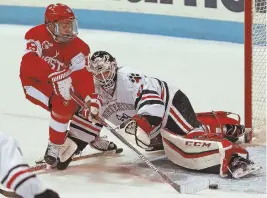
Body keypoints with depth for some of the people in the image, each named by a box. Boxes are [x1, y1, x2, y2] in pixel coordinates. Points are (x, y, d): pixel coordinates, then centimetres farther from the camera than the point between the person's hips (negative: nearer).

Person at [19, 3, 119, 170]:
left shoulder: (77, 46, -12)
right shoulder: (36, 35, -22)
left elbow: (82, 75, -21)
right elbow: (30, 62, -37)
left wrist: (91, 98, -38)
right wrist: (55, 74, -50)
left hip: (61, 83, 6)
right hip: (34, 81, -6)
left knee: (93, 101, -4)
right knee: (64, 103, -32)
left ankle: (89, 136, 19)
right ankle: (56, 146, -21)